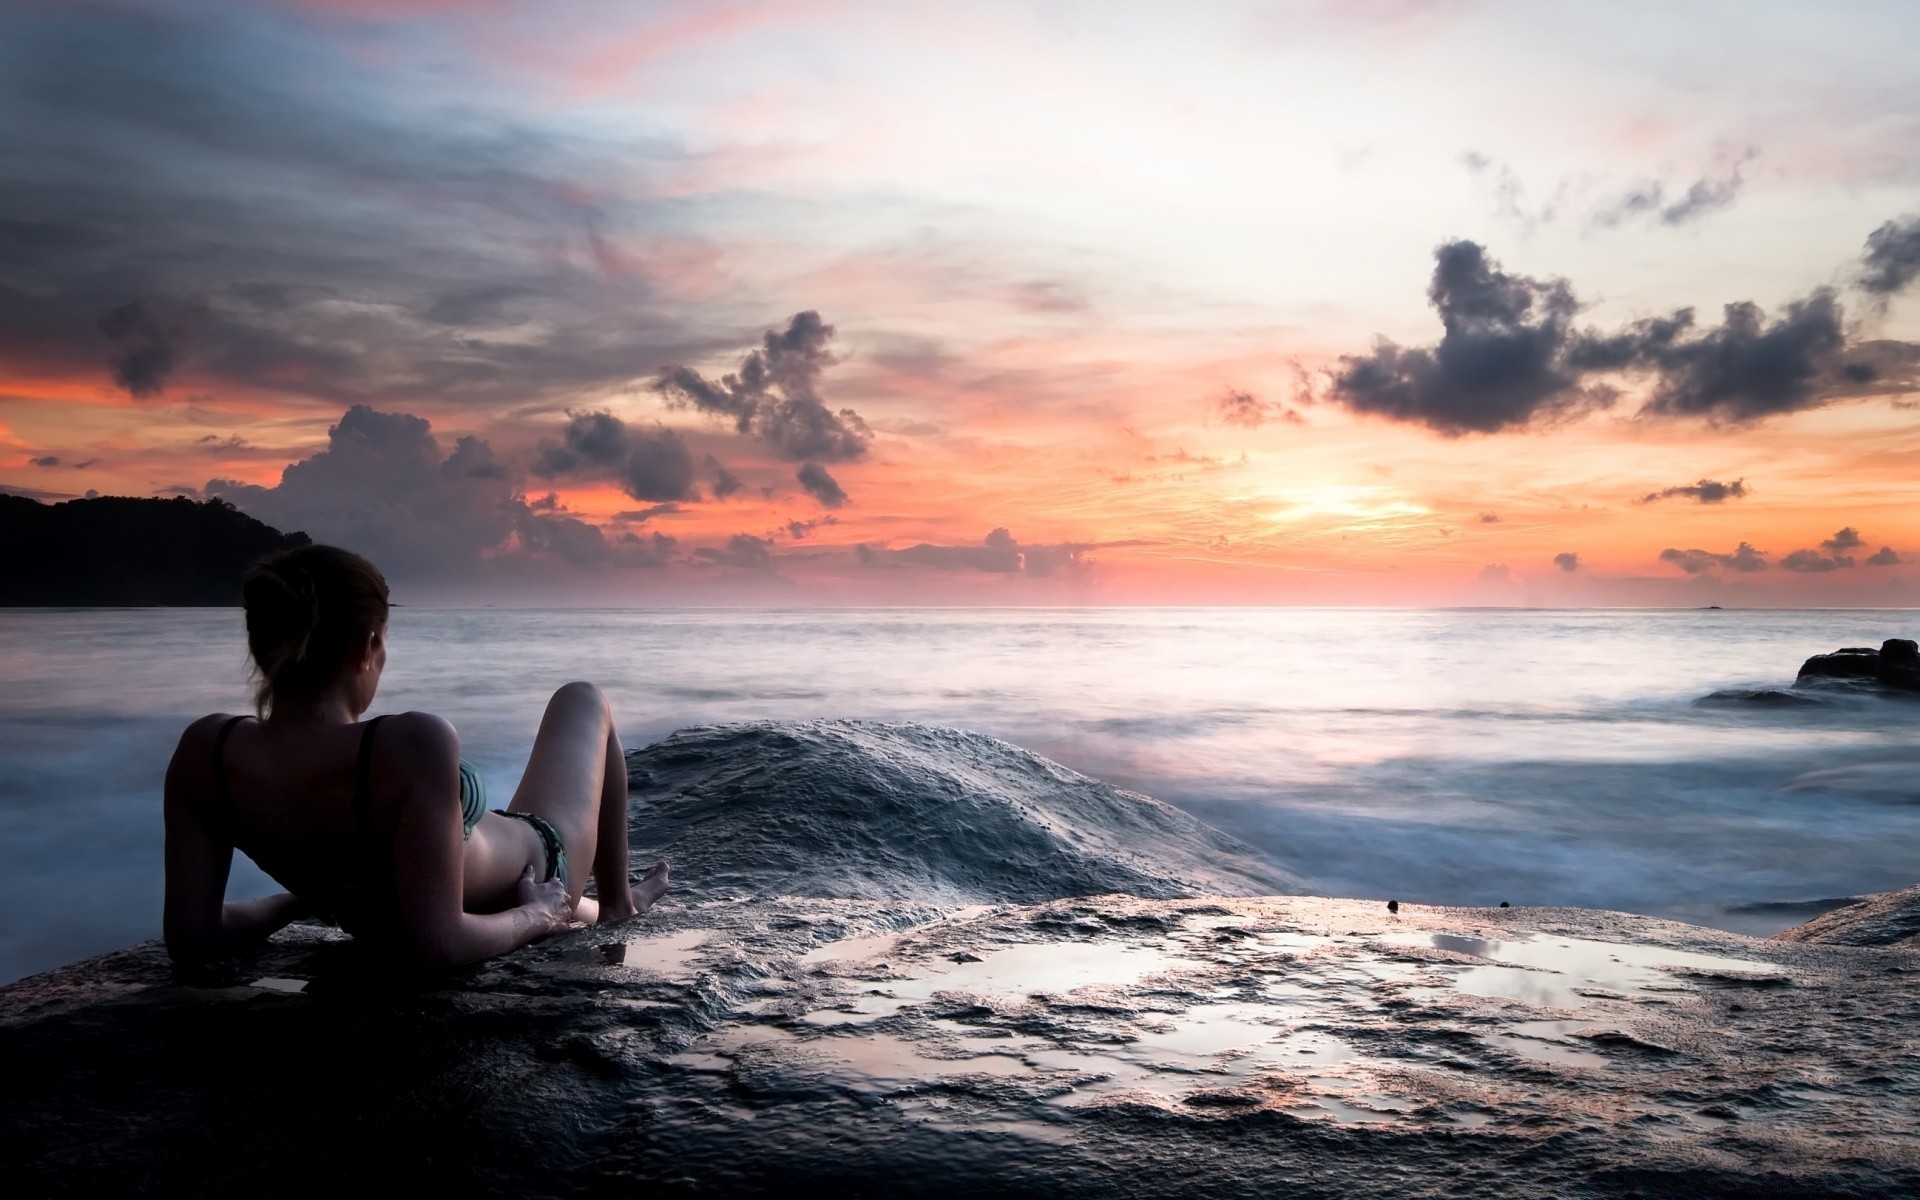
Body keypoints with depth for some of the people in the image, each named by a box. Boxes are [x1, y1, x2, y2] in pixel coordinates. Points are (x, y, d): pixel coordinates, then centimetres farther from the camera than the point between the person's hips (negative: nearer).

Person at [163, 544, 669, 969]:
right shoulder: (413, 744, -42)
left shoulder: (204, 750, -25)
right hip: (522, 899, -5)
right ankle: (617, 902, 35)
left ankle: (583, 909, 55)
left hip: (384, 932, 5)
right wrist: (538, 917, -19)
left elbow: (190, 937, -20)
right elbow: (440, 943, -38)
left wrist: (300, 897, -2)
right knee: (582, 701, 19)